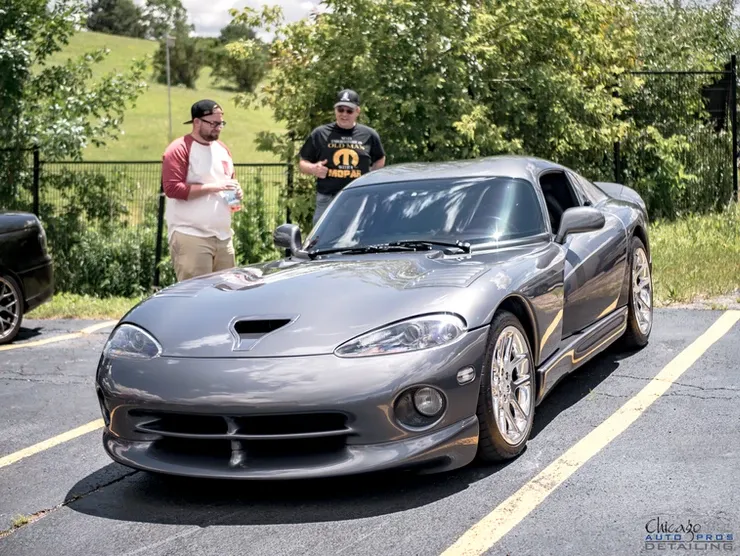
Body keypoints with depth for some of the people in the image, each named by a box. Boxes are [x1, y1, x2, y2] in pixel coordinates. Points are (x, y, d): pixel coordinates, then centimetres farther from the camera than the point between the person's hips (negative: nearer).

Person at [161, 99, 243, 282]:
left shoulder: (222, 149, 18)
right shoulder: (179, 149, -7)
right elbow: (172, 188, -17)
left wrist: (235, 193, 7)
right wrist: (212, 187, -18)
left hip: (223, 236, 7)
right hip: (191, 236, -7)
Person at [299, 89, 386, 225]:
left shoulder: (369, 135, 6)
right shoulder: (320, 133, 4)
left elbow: (380, 160, 22)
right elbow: (303, 163, 10)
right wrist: (313, 169, -11)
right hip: (327, 200, -1)